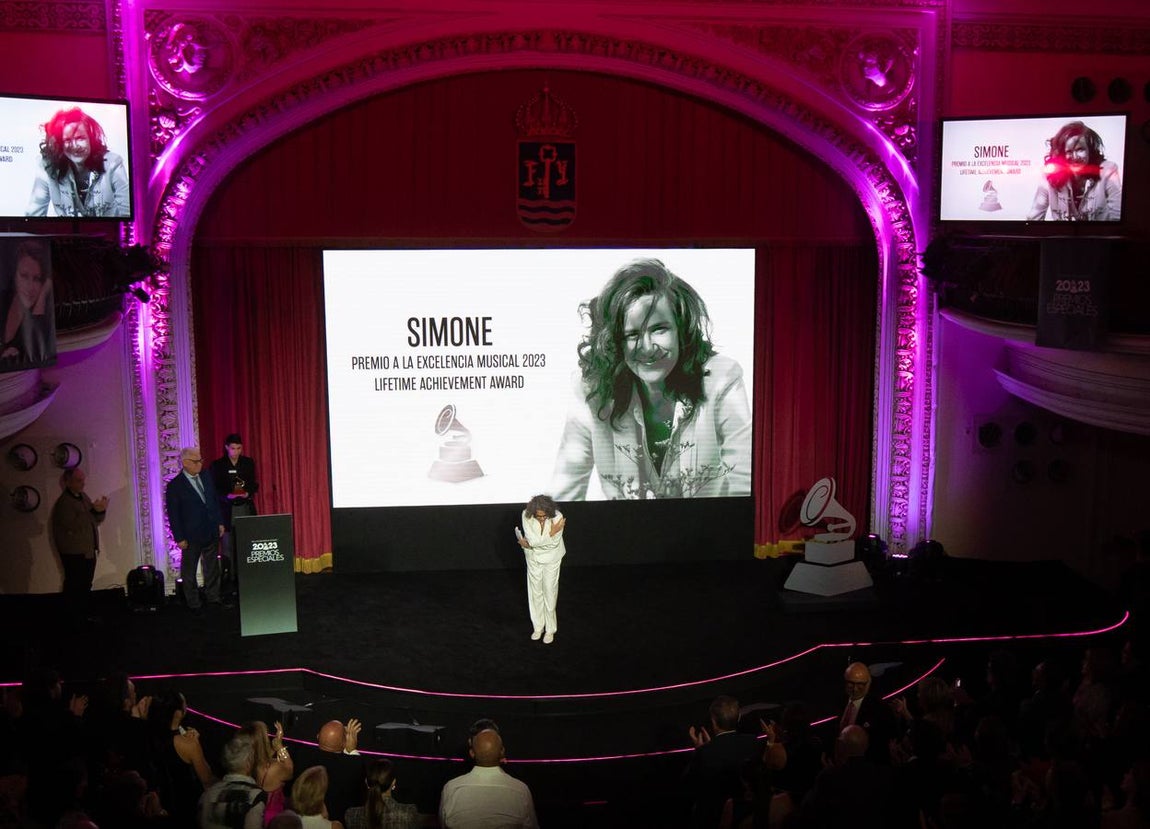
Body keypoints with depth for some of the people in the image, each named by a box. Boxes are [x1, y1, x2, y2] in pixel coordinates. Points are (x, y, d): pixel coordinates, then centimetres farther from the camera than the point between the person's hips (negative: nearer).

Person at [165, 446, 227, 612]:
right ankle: (193, 603, 16)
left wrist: (220, 523, 9)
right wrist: (179, 538, -13)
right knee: (189, 570, 6)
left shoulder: (206, 478, 6)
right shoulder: (175, 486, -12)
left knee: (212, 568, 14)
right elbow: (173, 515, -11)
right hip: (191, 536, -5)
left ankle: (213, 597, 26)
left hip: (211, 533, 5)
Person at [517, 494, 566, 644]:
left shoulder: (557, 517, -26)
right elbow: (532, 540, -28)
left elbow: (553, 543, -24)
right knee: (535, 592, 13)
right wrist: (552, 531, -32)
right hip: (533, 558, 2)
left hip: (551, 559, -2)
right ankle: (538, 627, 30)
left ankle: (550, 629, 22)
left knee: (550, 592, 6)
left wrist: (529, 543, -22)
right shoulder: (526, 515, -23)